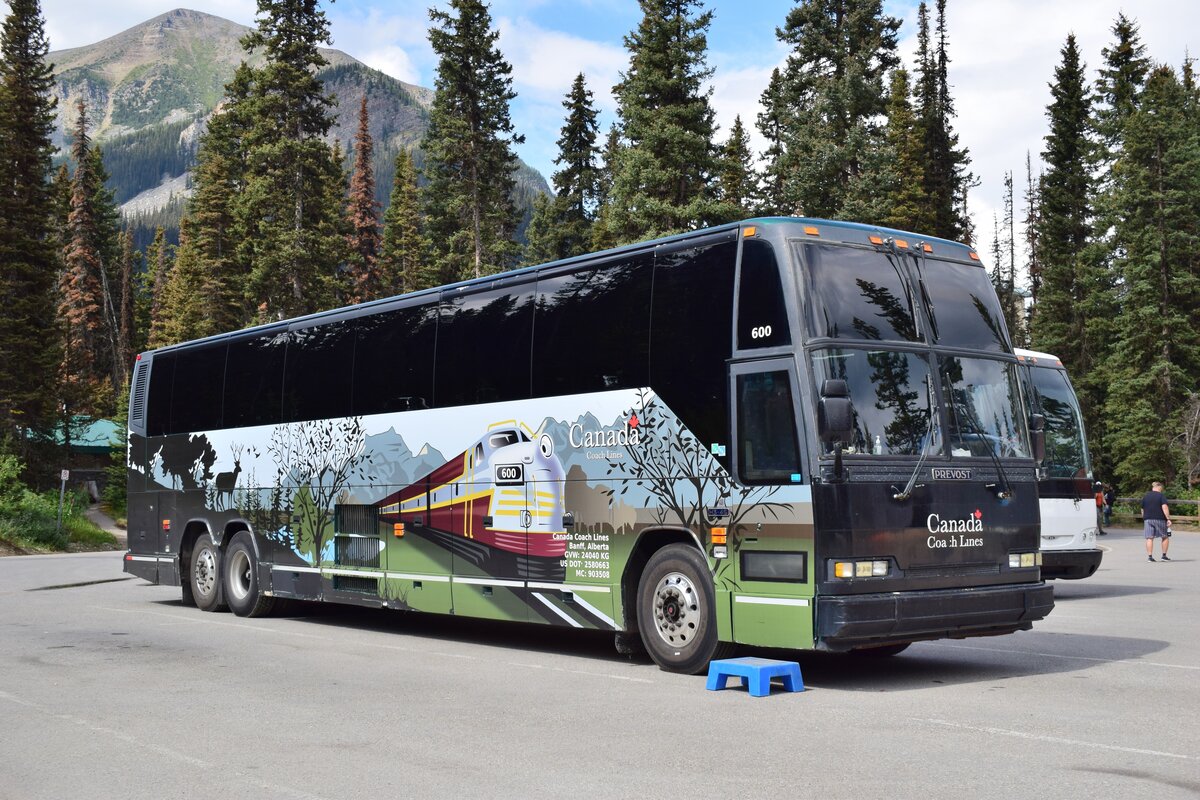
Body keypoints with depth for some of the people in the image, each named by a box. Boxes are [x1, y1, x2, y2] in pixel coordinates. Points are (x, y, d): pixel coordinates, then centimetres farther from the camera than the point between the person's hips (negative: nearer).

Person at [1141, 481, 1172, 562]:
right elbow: (1164, 508, -15)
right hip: (1159, 519, -4)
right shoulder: (1161, 496, -4)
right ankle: (1164, 555, 9)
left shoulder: (1145, 496, 12)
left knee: (1149, 538, 1)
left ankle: (1149, 556, -6)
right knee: (1165, 537, 10)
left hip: (1148, 519, 4)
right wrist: (1168, 519, -15)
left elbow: (1142, 510, 17)